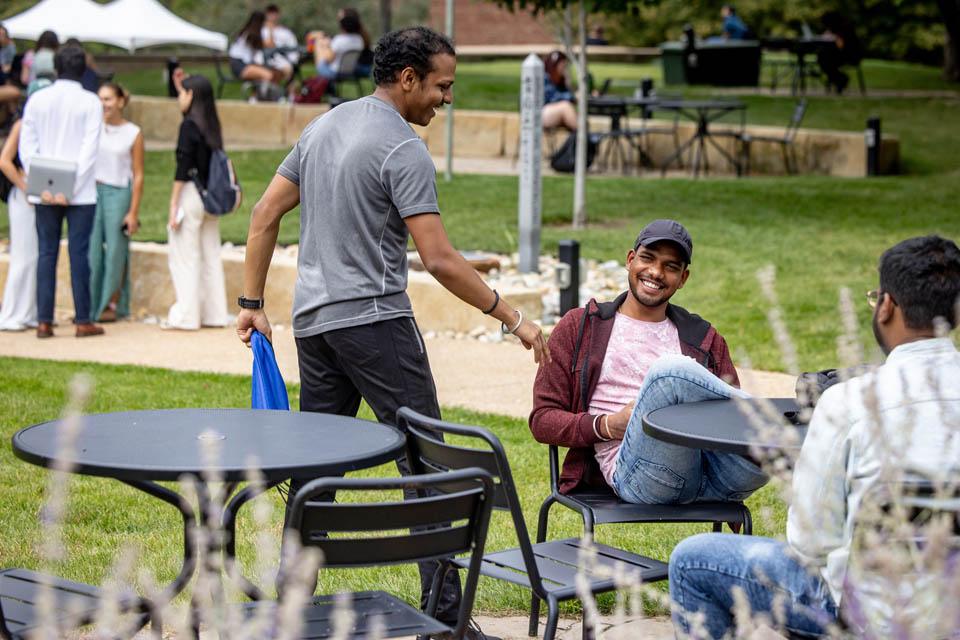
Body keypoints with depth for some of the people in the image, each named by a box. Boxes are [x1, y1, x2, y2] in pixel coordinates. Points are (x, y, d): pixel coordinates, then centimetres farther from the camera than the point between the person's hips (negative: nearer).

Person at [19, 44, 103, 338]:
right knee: (78, 253, 1)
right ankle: (83, 320, 2)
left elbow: (27, 147, -1)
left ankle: (44, 321, 4)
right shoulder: (90, 102, -4)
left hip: (44, 192, 2)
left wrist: (41, 187, -5)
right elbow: (89, 149, -11)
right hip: (81, 193, -2)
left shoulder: (37, 100, 3)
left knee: (46, 253, 6)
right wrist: (71, 189, -11)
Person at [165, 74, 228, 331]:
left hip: (190, 194, -7)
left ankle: (186, 316, -1)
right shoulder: (212, 125, 8)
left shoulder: (189, 125, -12)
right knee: (210, 256, 11)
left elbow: (183, 168, -14)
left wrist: (173, 205, -12)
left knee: (185, 257, -2)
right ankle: (214, 313, 14)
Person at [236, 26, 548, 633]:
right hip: (374, 319, -8)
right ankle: (444, 609, -5)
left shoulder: (322, 127, 13)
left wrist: (253, 302, 18)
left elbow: (266, 213, 15)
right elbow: (440, 259, -18)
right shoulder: (404, 150, -12)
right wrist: (513, 318, -12)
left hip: (312, 320, 8)